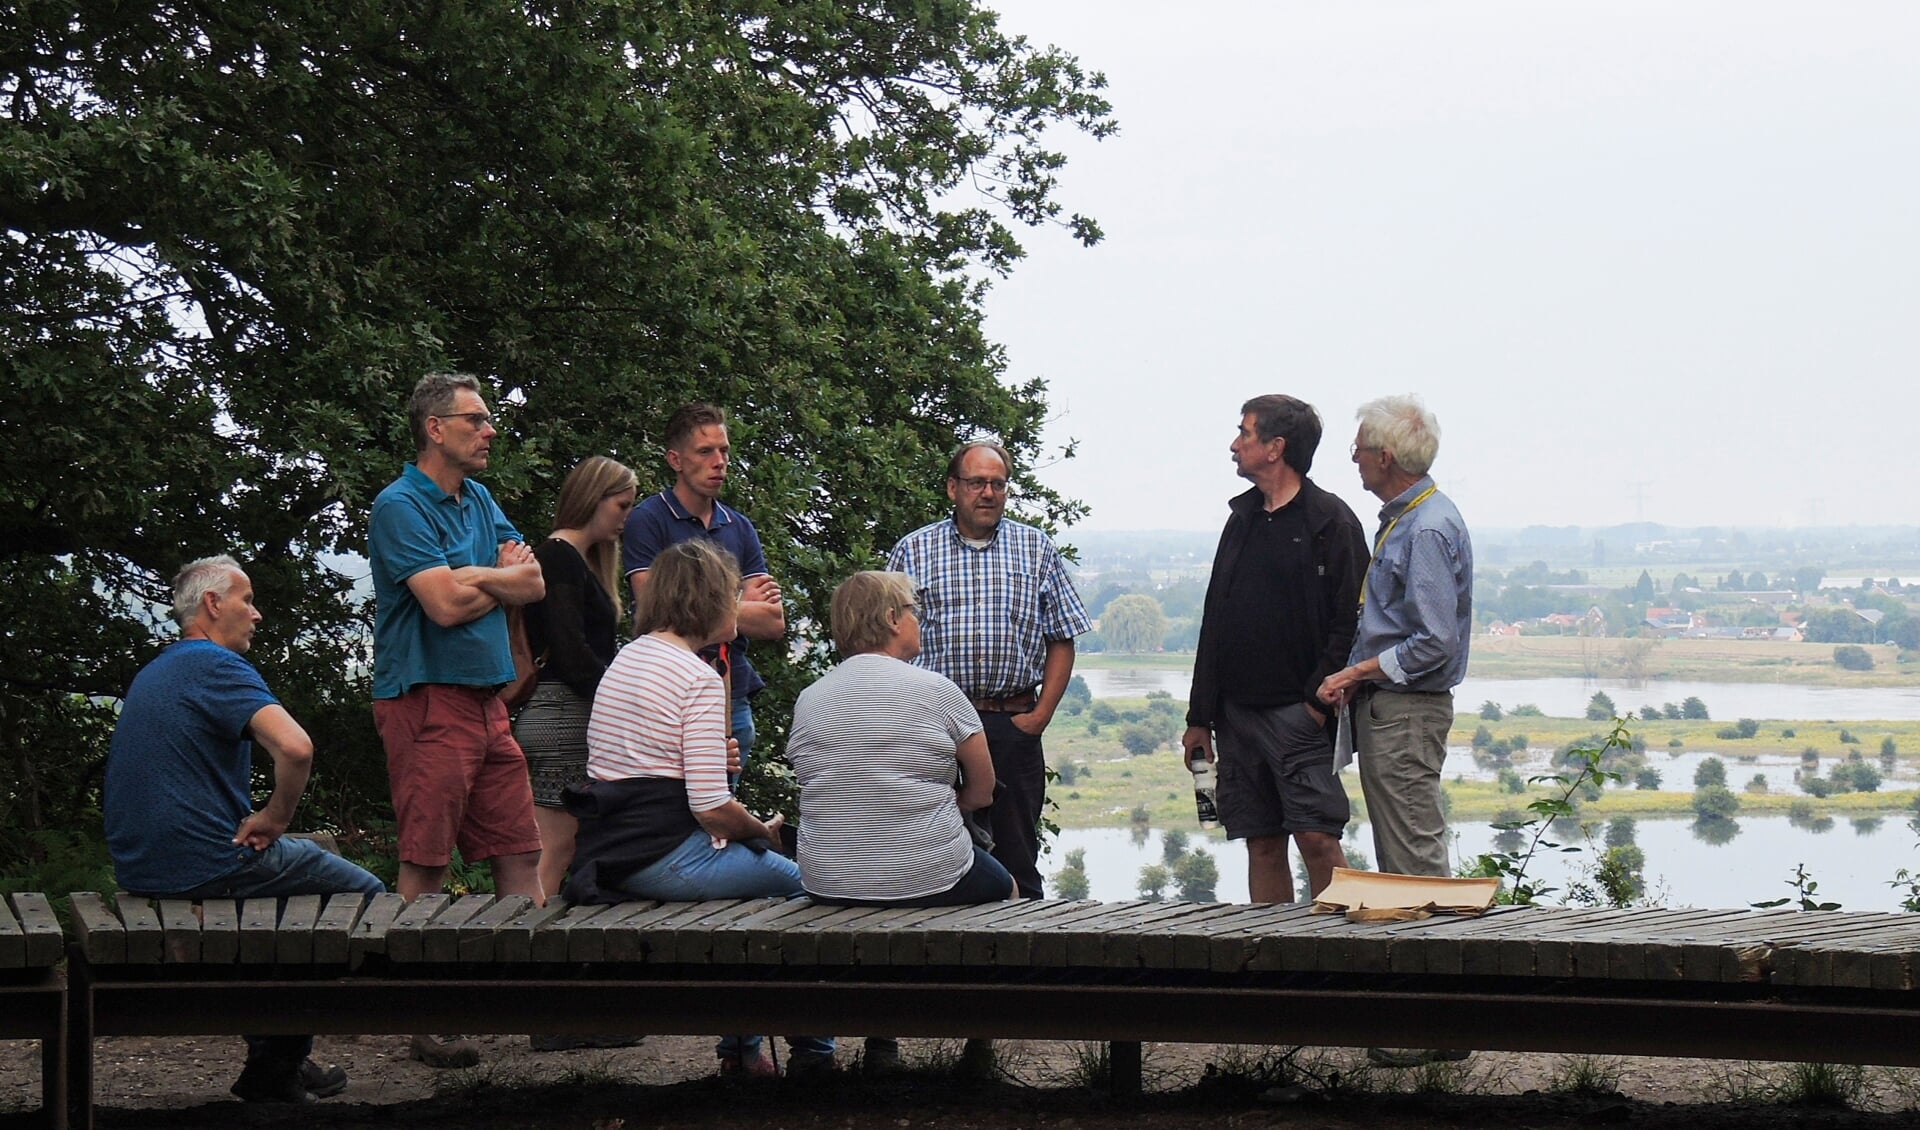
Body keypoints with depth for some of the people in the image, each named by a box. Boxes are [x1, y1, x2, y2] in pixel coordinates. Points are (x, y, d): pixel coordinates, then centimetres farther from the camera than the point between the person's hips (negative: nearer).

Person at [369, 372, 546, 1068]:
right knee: (425, 865, -5)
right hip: (427, 702, -8)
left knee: (520, 855, 8)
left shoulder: (478, 500, 17)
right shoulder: (401, 506, -9)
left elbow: (533, 584, 9)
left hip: (486, 701, 8)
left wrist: (473, 579, -9)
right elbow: (445, 605, -19)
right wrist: (503, 579, -1)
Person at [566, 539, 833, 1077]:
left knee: (743, 867, 29)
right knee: (803, 882, 10)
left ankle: (742, 1048, 31)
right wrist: (764, 830, 0)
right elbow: (712, 809, -19)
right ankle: (812, 1050, 17)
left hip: (608, 851, 9)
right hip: (663, 859, -9)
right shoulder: (698, 677, -14)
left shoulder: (626, 656, 13)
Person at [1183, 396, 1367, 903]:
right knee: (1262, 844, 7)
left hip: (1298, 711, -6)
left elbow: (1349, 622, -9)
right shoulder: (1242, 518, 16)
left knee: (1317, 837, -10)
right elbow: (1214, 621, 17)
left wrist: (1319, 699, -16)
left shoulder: (1330, 522, -4)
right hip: (1237, 710, 7)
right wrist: (1200, 717, 14)